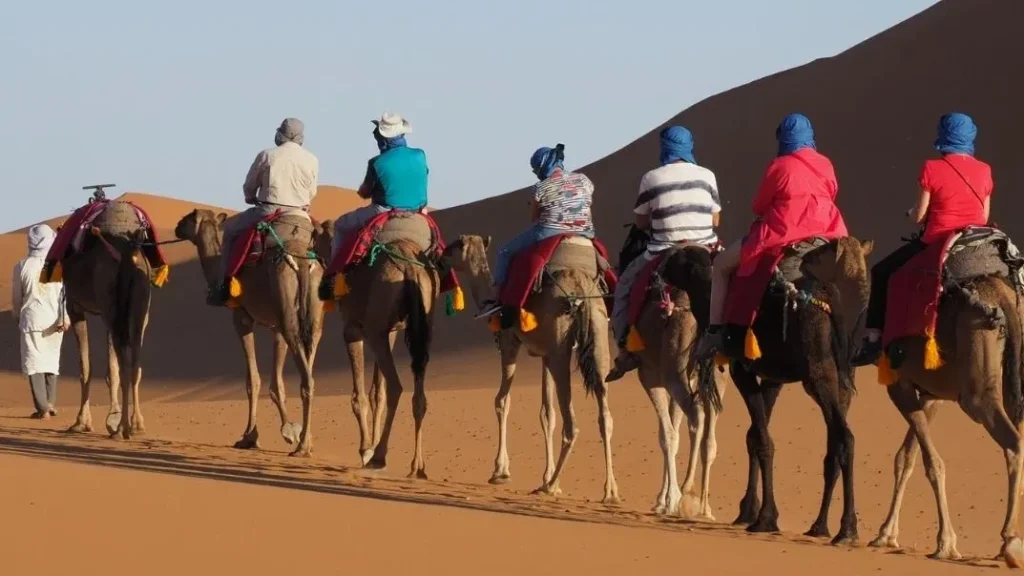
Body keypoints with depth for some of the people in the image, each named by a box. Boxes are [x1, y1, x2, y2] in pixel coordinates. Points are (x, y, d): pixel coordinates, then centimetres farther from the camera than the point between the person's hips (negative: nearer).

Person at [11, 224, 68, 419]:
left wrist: (17, 316, 23)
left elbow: (16, 297, 6)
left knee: (34, 362, 1)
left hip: (32, 319, -2)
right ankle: (50, 402, 14)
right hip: (54, 320, 2)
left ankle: (42, 408, -7)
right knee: (52, 361, 18)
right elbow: (65, 292, -9)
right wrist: (65, 317, -9)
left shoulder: (22, 267, -4)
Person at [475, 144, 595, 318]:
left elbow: (534, 218, 4)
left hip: (548, 234, -4)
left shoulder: (542, 188, -6)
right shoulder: (583, 180, 7)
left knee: (506, 252, 15)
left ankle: (497, 298, 8)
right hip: (583, 236, 4)